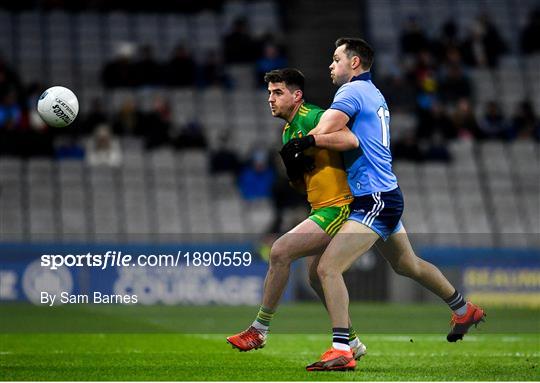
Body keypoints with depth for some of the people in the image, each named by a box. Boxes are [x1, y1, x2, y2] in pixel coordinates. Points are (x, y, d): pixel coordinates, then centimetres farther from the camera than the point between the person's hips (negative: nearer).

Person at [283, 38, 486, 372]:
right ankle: (465, 310, 44)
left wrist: (304, 142, -1)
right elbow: (352, 138, 8)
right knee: (408, 265, 28)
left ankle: (341, 351, -22)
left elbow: (322, 131, -19)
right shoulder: (375, 95, 17)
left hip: (374, 200, -10)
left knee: (328, 268, -15)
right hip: (388, 196, 10)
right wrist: (312, 141, -5)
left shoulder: (353, 91, -11)